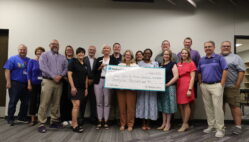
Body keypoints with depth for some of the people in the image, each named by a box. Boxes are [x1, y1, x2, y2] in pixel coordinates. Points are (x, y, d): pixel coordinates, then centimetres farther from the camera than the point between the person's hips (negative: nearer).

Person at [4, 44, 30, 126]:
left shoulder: (29, 60, 12)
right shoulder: (13, 59, 0)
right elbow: (7, 70, -6)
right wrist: (8, 82, -14)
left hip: (26, 84, 5)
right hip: (15, 84, -5)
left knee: (26, 102, 10)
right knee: (13, 102, 2)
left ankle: (22, 117, 25)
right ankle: (10, 119, 13)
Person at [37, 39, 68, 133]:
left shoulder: (62, 57, 18)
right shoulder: (45, 55, 6)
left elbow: (66, 68, 9)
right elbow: (43, 67, -8)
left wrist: (60, 75, -10)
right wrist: (53, 76, -14)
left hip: (59, 82, 4)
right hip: (48, 81, -4)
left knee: (56, 103, 8)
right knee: (44, 103, -6)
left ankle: (54, 121, 18)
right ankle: (42, 123, 0)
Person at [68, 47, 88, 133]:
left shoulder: (85, 65, 15)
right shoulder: (73, 63, -4)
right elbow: (69, 75, -10)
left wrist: (86, 88, 14)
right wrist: (72, 87, -18)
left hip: (82, 88, 7)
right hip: (75, 87, -7)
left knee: (77, 106, 9)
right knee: (76, 105, -10)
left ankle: (73, 123, 18)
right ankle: (75, 125, -4)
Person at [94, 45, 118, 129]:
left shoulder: (113, 59, 6)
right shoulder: (99, 59, 13)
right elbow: (95, 71, 7)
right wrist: (100, 67, -9)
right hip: (99, 81, 2)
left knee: (107, 102, 1)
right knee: (99, 102, 5)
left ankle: (106, 122, 10)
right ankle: (99, 121, 13)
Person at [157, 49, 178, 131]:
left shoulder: (173, 64, -2)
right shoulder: (161, 65, 15)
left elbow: (176, 76, -11)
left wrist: (167, 84, -16)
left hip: (170, 87, -6)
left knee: (169, 104, 0)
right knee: (163, 104, 9)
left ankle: (168, 123, 11)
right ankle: (164, 123, 19)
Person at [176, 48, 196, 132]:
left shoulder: (191, 63, 0)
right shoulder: (178, 64, 14)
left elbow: (192, 78, -5)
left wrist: (190, 89, -13)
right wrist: (176, 86, 5)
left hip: (186, 85, -5)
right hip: (179, 85, 5)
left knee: (186, 104, 0)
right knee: (180, 105, 7)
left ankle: (185, 124, 11)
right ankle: (185, 124, 20)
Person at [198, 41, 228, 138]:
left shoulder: (219, 58, -1)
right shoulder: (201, 60, 13)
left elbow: (225, 70, -6)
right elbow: (199, 73, 18)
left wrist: (222, 84, -11)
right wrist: (200, 84, 9)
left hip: (216, 85, -5)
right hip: (204, 86, 5)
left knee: (217, 107, -7)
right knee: (208, 107, 10)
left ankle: (220, 129, 2)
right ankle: (211, 126, 21)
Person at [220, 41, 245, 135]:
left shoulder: (236, 58, 4)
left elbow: (241, 71, -4)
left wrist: (237, 85, -10)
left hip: (231, 87, -4)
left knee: (235, 106, -3)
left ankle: (238, 126, 4)